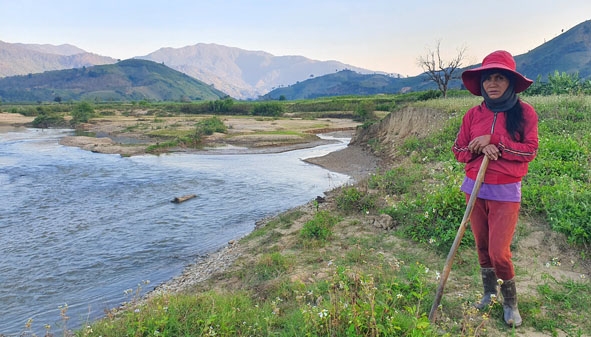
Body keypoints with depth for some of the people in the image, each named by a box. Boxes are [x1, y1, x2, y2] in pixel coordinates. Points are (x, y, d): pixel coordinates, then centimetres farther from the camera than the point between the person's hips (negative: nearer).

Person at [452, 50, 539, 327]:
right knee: (482, 247, 14)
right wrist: (479, 149, -17)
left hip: (506, 193, -3)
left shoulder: (524, 112, -6)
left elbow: (529, 151, -11)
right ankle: (489, 292, 36)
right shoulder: (473, 114, 2)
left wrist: (493, 141, -18)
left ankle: (510, 302, 22)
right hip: (475, 189, 4)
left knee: (499, 252, -4)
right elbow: (458, 149, 3)